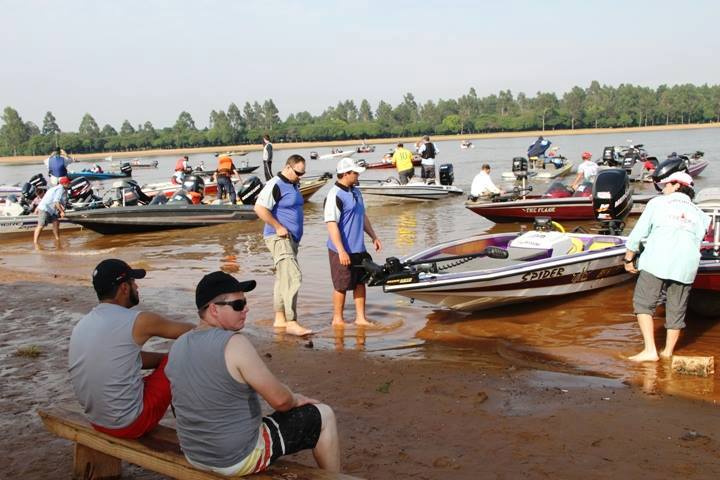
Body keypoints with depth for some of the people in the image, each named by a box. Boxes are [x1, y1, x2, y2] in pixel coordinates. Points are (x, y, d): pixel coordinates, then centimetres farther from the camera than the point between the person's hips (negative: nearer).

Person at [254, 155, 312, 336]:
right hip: (280, 238, -10)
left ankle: (279, 320, 21)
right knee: (293, 277, -18)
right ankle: (291, 323, -20)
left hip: (292, 238, 10)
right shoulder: (276, 185, -14)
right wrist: (278, 227, -20)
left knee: (283, 279, 13)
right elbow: (260, 208, -22)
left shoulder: (293, 185, 16)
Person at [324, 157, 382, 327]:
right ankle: (337, 319, 18)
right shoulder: (335, 195, -17)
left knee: (360, 282, 13)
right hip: (342, 251, -9)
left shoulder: (356, 191, 12)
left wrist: (373, 236, 21)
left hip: (359, 249, 9)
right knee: (341, 286, 3)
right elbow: (331, 225, -22)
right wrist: (341, 251, -25)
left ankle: (360, 318, 22)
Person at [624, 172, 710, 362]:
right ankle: (668, 352, 21)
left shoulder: (658, 202, 12)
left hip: (657, 261, -4)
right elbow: (698, 241, 19)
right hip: (686, 267, 4)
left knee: (643, 302, 1)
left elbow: (639, 233, 8)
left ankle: (650, 350, -9)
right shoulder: (700, 214, 21)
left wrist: (629, 258, 15)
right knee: (676, 309, 13)